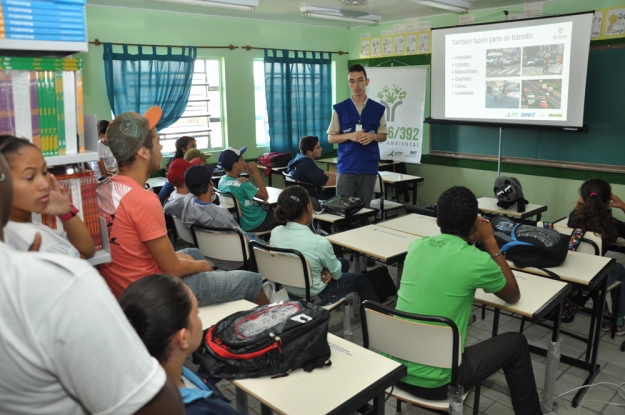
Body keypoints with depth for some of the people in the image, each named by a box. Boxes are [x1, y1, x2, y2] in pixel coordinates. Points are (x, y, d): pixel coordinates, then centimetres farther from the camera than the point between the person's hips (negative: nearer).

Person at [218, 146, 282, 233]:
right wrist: (256, 173, -17)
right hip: (254, 224, -8)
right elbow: (265, 196, -17)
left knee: (270, 210, 29)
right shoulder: (242, 184, -29)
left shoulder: (222, 180, -6)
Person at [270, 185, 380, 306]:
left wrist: (323, 270, -3)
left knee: (342, 262, 29)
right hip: (315, 297, -6)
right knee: (360, 278, 23)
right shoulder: (319, 242, -33)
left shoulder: (275, 233, -15)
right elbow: (337, 274, -14)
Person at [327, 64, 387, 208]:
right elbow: (331, 138, 3)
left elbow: (383, 136, 11)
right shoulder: (340, 108, 1)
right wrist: (349, 136, -15)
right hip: (346, 167, -1)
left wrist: (373, 136, -11)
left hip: (369, 168, 1)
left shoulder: (378, 109, 4)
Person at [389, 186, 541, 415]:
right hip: (434, 381, -5)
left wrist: (469, 241, 17)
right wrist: (490, 242, 6)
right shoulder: (477, 260, -16)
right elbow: (513, 296, 6)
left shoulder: (416, 246, -1)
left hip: (395, 369, 6)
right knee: (516, 344, 16)